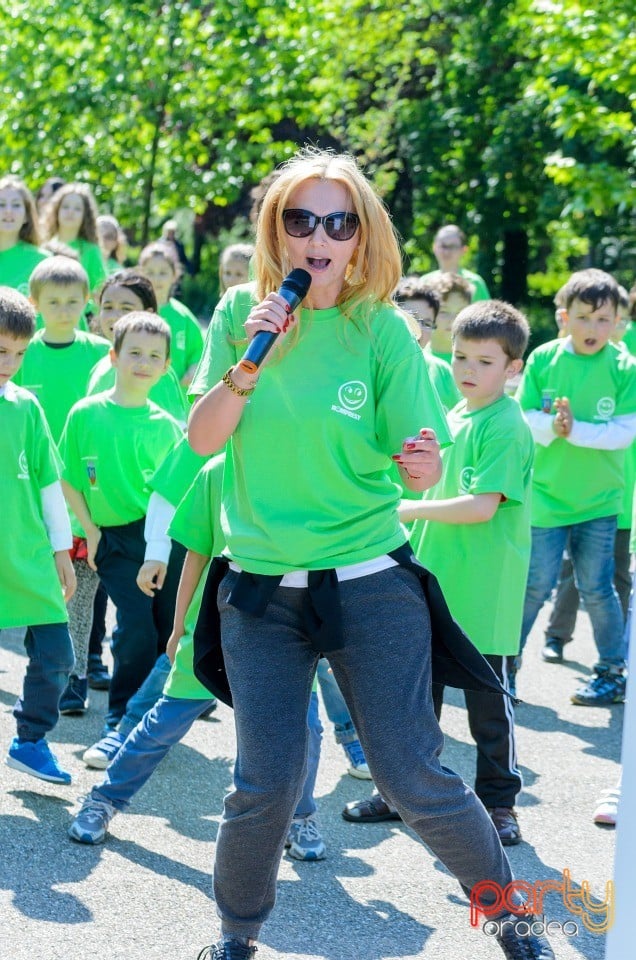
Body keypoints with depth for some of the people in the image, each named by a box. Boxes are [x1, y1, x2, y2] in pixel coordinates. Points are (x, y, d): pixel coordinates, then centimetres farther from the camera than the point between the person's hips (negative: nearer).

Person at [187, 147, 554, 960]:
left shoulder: (381, 329, -6)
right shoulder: (242, 312, 1)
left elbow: (420, 470, -6)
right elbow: (202, 438, -2)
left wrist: (422, 463, -30)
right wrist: (251, 361, -17)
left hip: (368, 585, -2)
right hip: (260, 589, 2)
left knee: (413, 777, -2)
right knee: (267, 782, 0)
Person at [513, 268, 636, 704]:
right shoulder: (543, 358, -4)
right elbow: (521, 416, -4)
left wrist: (575, 430, -22)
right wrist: (553, 425, -24)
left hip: (598, 498, 0)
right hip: (546, 493, 0)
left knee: (597, 587, 7)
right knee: (536, 584, 5)